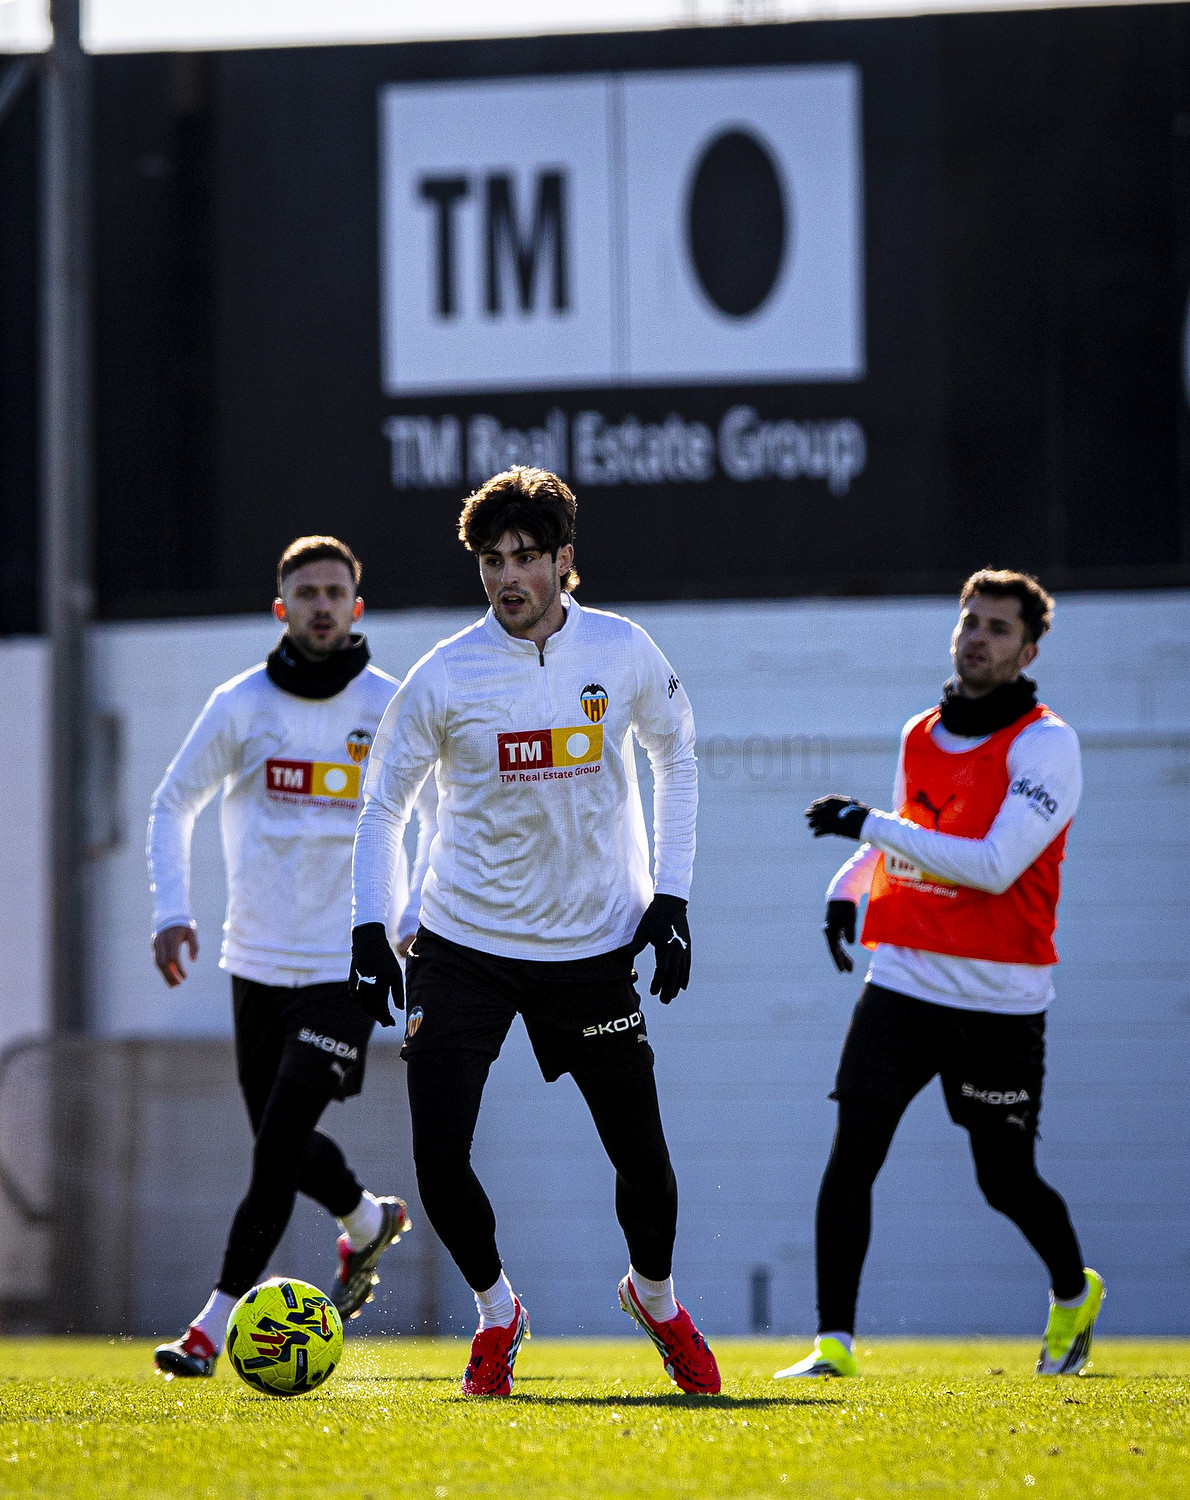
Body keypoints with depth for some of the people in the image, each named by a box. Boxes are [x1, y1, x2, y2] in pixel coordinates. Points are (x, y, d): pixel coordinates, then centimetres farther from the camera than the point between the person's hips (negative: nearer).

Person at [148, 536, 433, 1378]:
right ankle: (369, 1222, 43)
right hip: (258, 959, 3)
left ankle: (213, 1328, -12)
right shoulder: (242, 705, 0)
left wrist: (419, 921, -1)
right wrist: (172, 912, -2)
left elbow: (441, 819, 10)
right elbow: (174, 805, 10)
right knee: (279, 1141, 11)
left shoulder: (392, 708, -3)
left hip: (348, 962, -3)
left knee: (280, 1140, -14)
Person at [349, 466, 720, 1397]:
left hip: (595, 945, 1)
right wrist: (370, 930, -8)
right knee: (439, 1158, -11)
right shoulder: (445, 677, -9)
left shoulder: (623, 654, -4)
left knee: (642, 1158, 0)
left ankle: (655, 1297, 32)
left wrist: (671, 896, 5)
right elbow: (384, 804, 3)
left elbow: (678, 757, 13)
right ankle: (497, 1312, 17)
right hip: (465, 946, -1)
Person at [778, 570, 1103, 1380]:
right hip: (902, 980, 4)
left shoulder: (1045, 744, -9)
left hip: (999, 999, -4)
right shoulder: (920, 735, 11)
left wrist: (867, 824, -19)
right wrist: (847, 885, 10)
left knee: (1006, 1182, 7)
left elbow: (994, 866, -20)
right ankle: (834, 1343, -10)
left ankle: (1075, 1293, 37)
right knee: (852, 1154, -11)